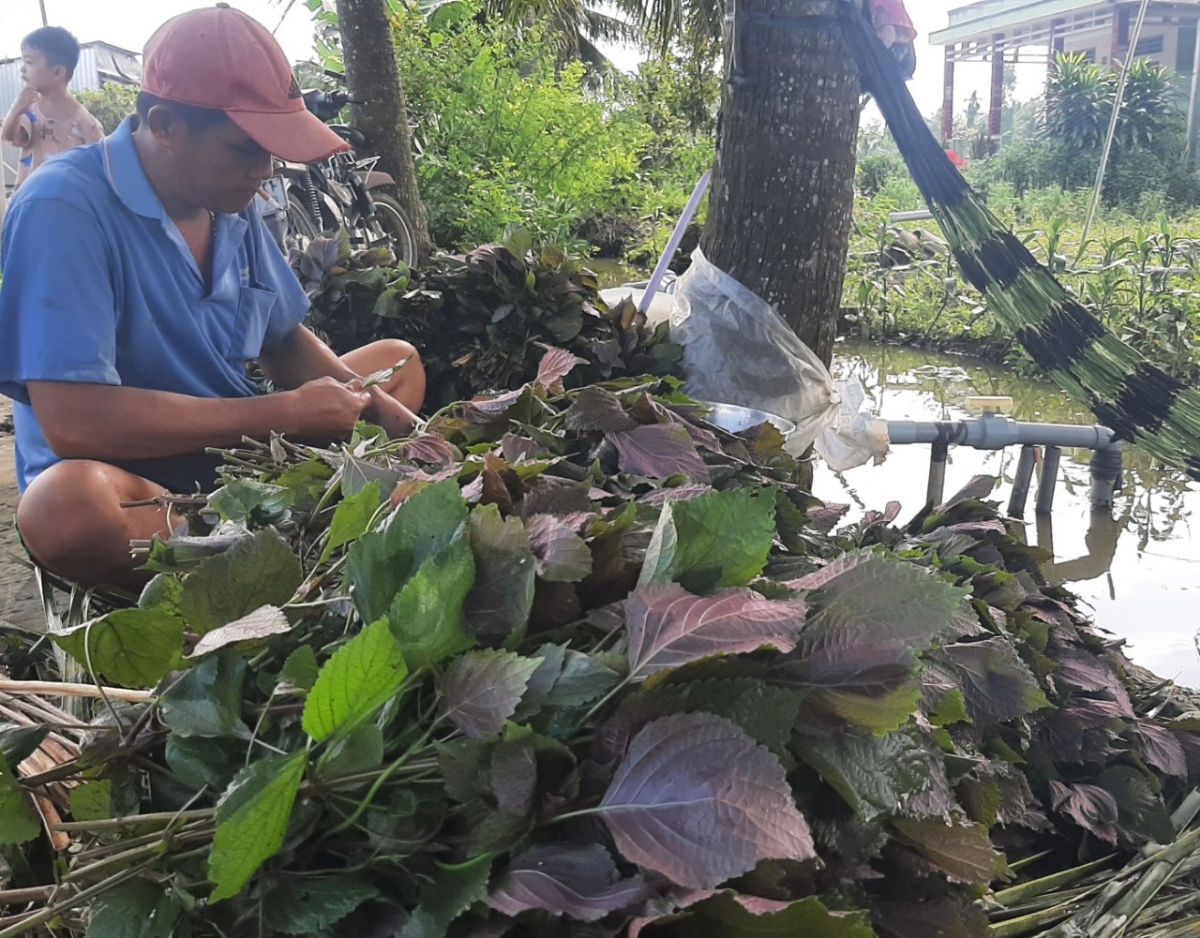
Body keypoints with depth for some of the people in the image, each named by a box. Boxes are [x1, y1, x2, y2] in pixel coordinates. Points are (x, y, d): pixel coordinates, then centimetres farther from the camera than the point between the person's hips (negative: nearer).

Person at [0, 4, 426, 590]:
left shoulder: (233, 208, 1)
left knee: (397, 360, 13)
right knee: (67, 502, -41)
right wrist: (288, 413, -25)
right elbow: (73, 422, -31)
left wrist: (370, 404, -7)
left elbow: (285, 342, 15)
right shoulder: (60, 210, -21)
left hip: (242, 458, 8)